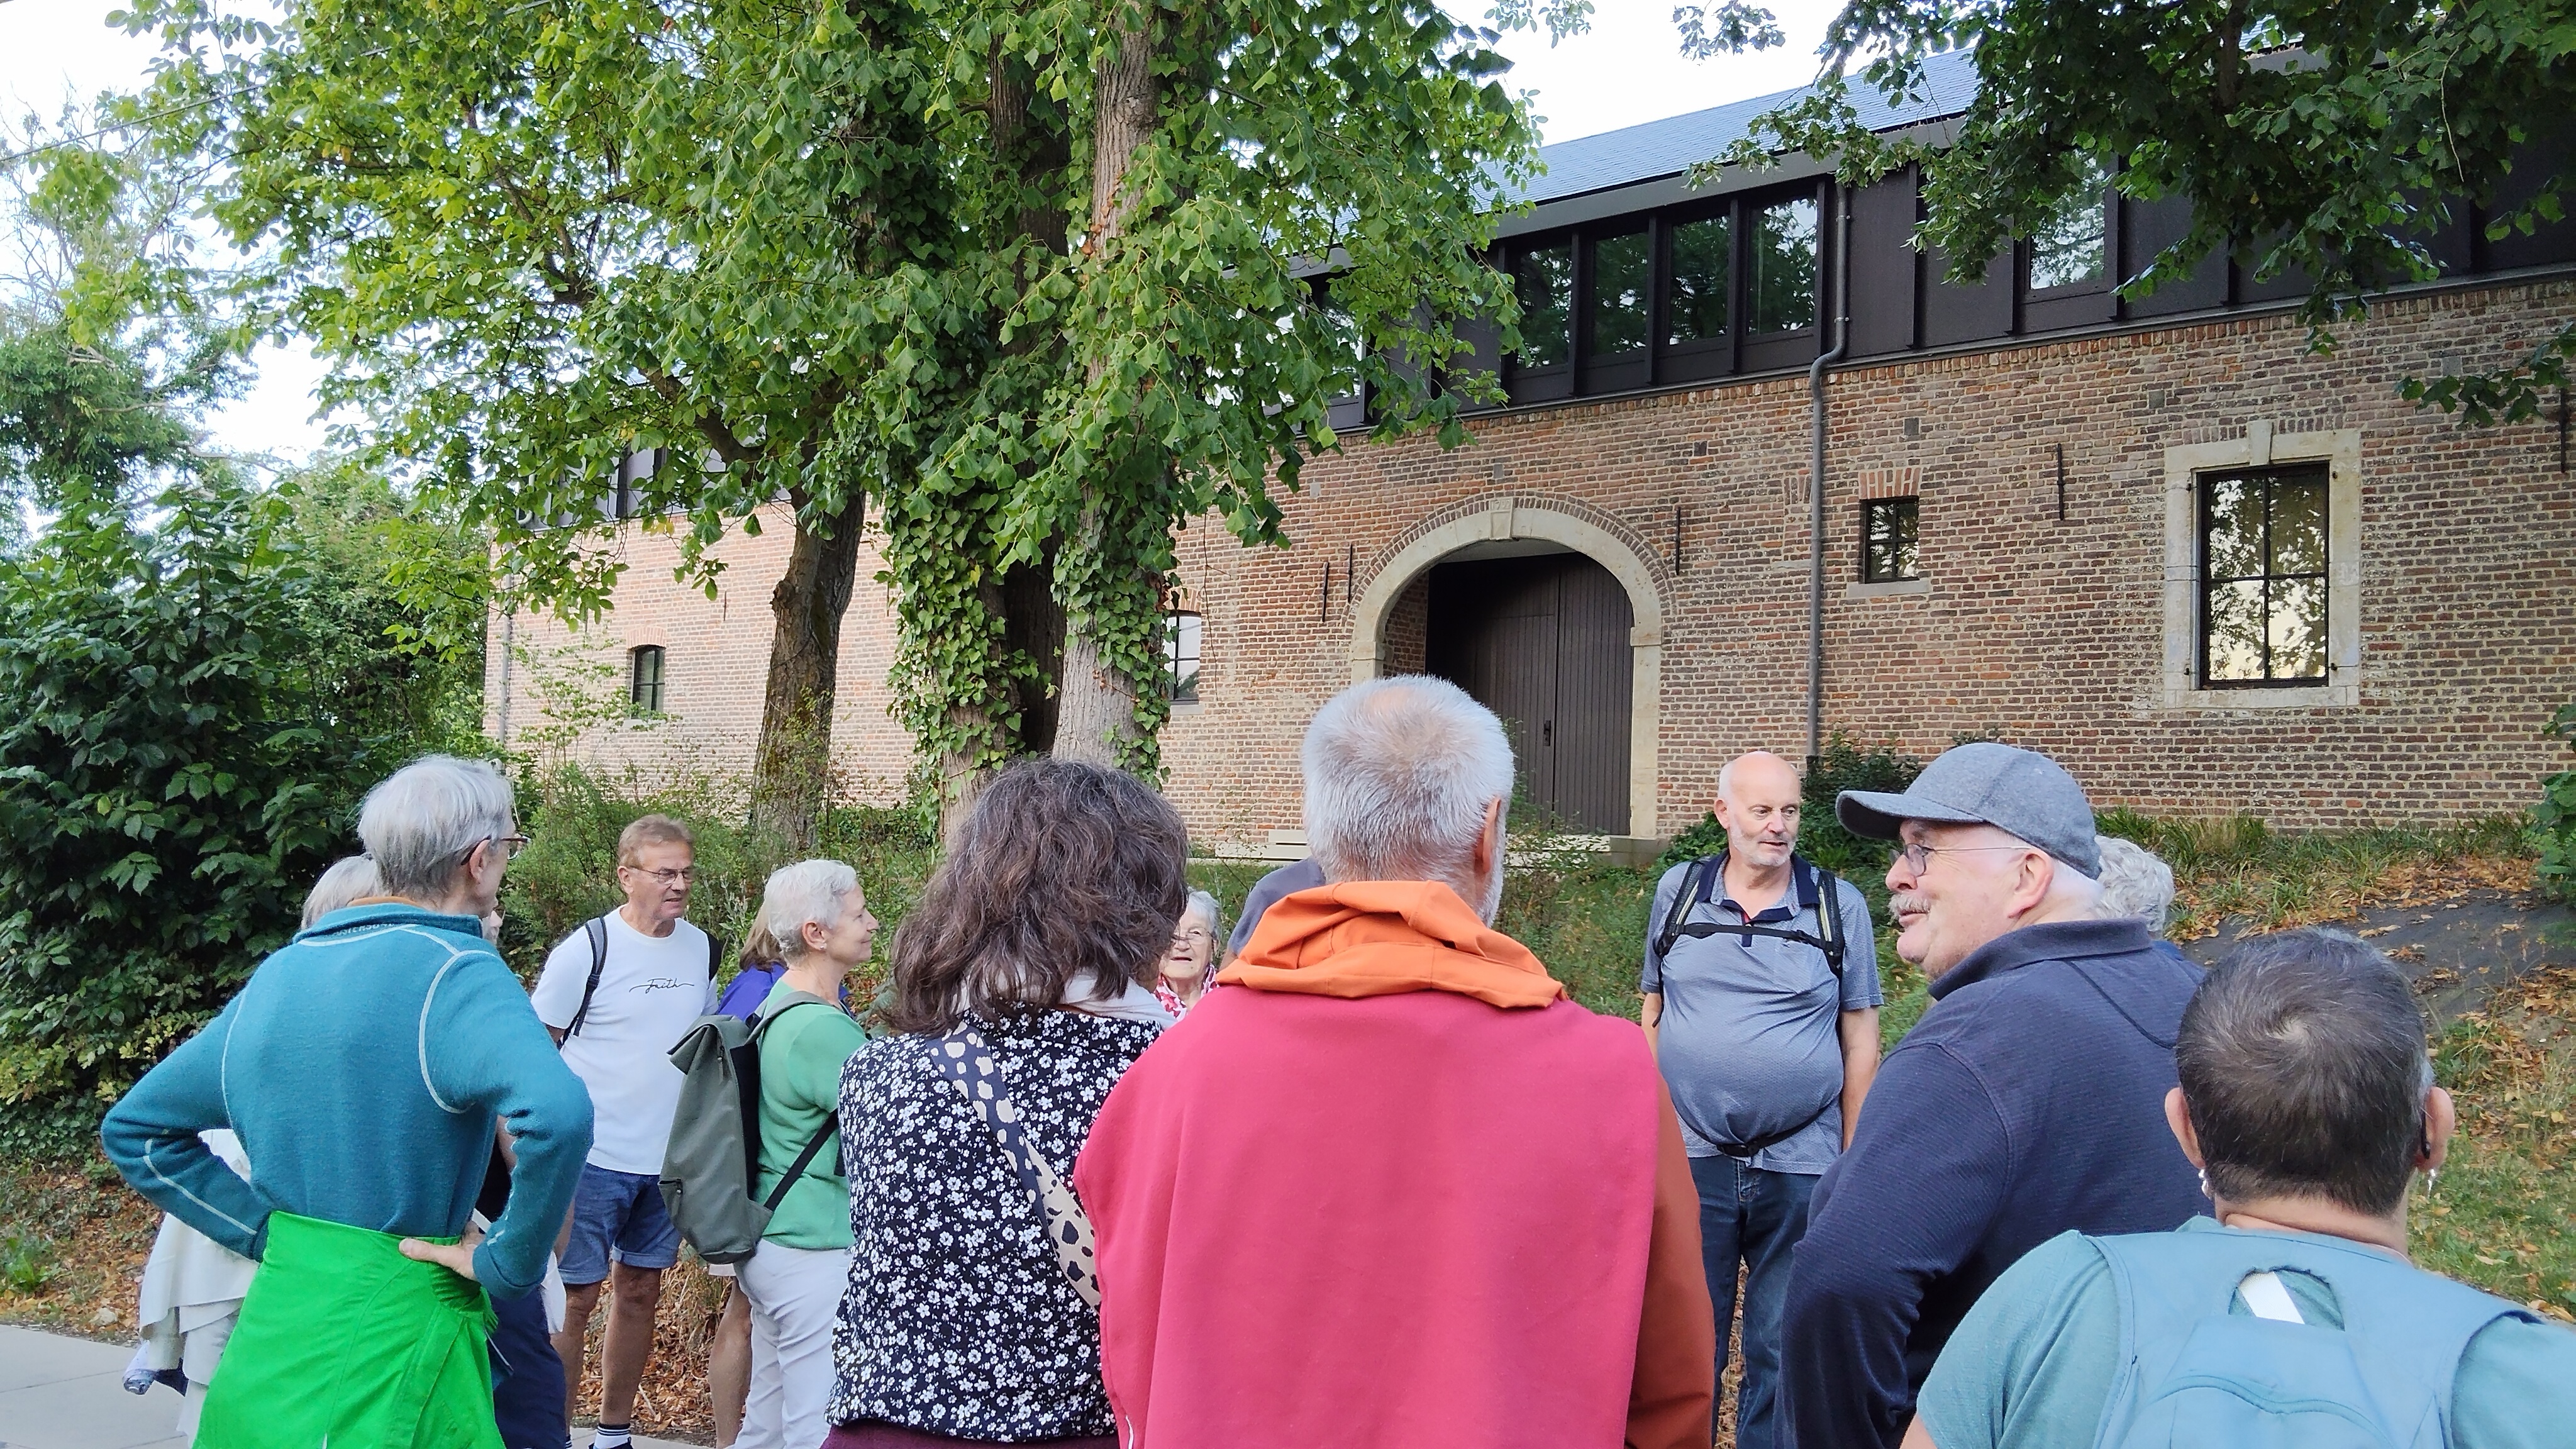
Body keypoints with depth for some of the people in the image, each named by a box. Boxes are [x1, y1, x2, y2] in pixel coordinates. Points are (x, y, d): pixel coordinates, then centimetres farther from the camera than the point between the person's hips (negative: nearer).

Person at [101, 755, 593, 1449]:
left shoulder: (279, 974, 6)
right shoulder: (455, 975, -17)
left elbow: (134, 1128, 16)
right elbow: (558, 1113, -36)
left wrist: (269, 1227, 9)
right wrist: (509, 1265, -21)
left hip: (272, 1329, 7)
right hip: (396, 1328, -7)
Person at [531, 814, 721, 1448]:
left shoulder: (702, 948, 5)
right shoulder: (587, 950, -12)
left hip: (670, 1160, 6)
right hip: (594, 1158, -5)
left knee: (640, 1292, 14)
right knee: (576, 1299, 1)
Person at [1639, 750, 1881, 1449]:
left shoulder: (1841, 907, 0)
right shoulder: (1677, 891, 4)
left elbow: (1860, 1041, 3)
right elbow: (1653, 1015, 10)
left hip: (1800, 1167, -1)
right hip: (1691, 1158, 1)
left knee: (1783, 1350, 10)